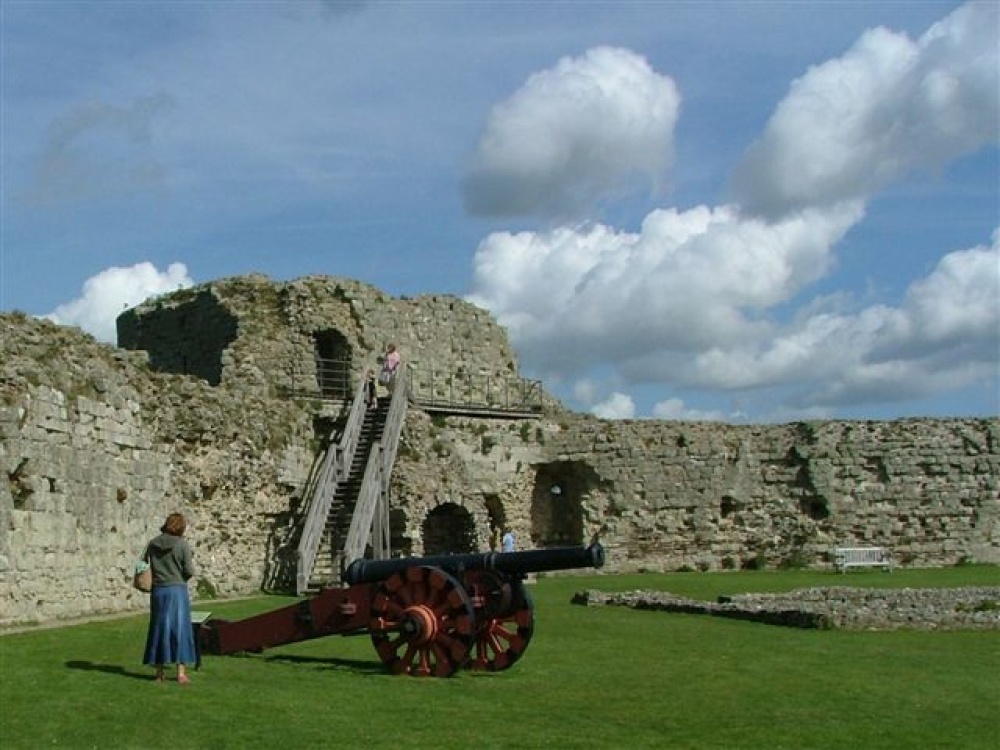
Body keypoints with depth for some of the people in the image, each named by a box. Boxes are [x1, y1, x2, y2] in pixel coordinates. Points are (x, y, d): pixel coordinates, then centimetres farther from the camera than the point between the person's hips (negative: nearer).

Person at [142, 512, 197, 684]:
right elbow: (189, 571, -10)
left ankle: (159, 672, 14)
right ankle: (181, 672, 1)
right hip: (178, 589, -3)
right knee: (180, 629, 3)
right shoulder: (183, 545, -8)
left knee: (159, 629, 10)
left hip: (158, 591, 3)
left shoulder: (152, 544, 2)